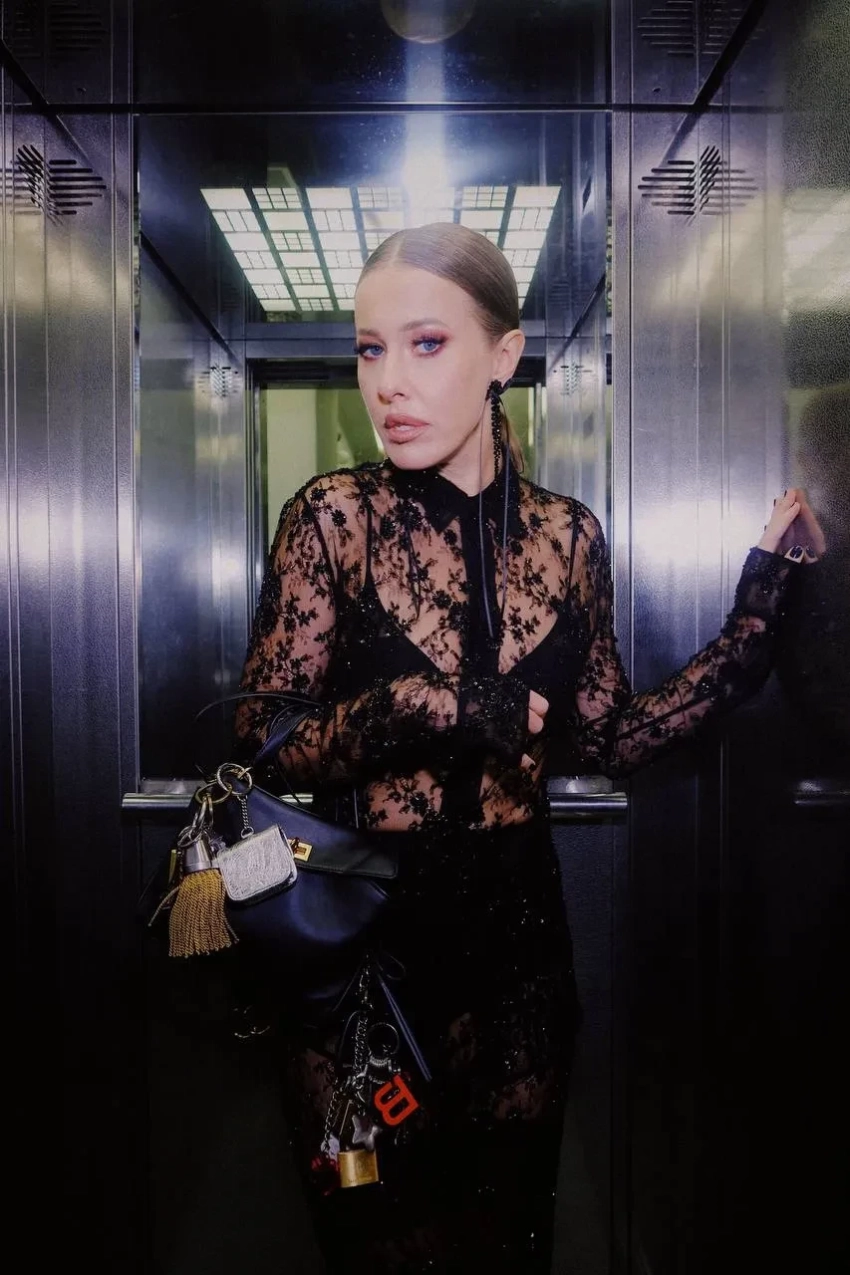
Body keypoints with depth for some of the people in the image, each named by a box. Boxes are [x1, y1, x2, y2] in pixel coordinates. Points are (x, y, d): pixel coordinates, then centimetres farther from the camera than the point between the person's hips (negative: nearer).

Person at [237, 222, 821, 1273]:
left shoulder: (566, 535, -2)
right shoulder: (332, 518, -10)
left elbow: (611, 740, 2)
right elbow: (261, 750, -11)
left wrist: (757, 612, -4)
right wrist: (419, 708, -27)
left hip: (516, 930, 3)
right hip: (357, 939, -2)